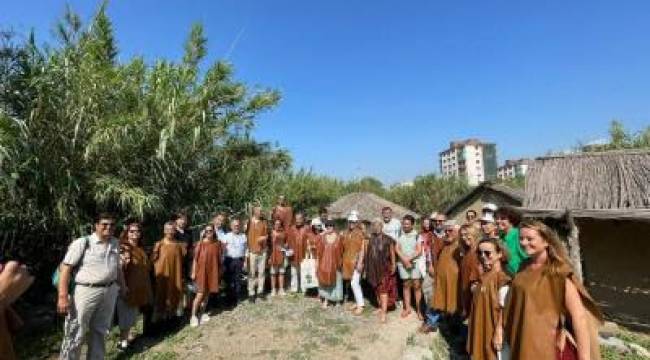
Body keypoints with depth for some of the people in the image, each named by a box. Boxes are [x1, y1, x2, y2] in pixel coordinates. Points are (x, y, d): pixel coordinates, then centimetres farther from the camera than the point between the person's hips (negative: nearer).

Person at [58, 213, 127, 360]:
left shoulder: (115, 243, 8)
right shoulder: (82, 243, -10)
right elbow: (66, 268, -13)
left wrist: (122, 286, 24)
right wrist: (63, 297, -18)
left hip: (109, 292, 6)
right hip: (85, 291, -5)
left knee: (100, 331, 19)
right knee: (75, 334, 3)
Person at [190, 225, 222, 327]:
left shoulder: (217, 243, -1)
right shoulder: (200, 244, -9)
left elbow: (219, 258, 5)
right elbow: (195, 259, -6)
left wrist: (220, 270, 8)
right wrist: (193, 272, -7)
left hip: (212, 271, 3)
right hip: (201, 271, -3)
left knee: (207, 294, 13)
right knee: (200, 294, -3)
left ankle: (202, 313, 28)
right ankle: (193, 316, 11)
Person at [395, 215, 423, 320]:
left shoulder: (417, 235, -2)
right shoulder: (399, 235, 4)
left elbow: (419, 251, -6)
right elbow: (397, 249, 0)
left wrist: (409, 259, -15)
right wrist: (405, 260, -11)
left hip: (415, 262, -2)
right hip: (403, 263, 2)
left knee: (417, 285, -3)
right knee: (406, 285, 9)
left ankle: (418, 309, 6)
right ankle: (407, 307, 18)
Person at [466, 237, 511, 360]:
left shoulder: (502, 279, -18)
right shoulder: (482, 277, 4)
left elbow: (504, 309, -18)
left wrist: (498, 332, -17)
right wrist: (474, 287, -3)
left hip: (493, 331, -7)